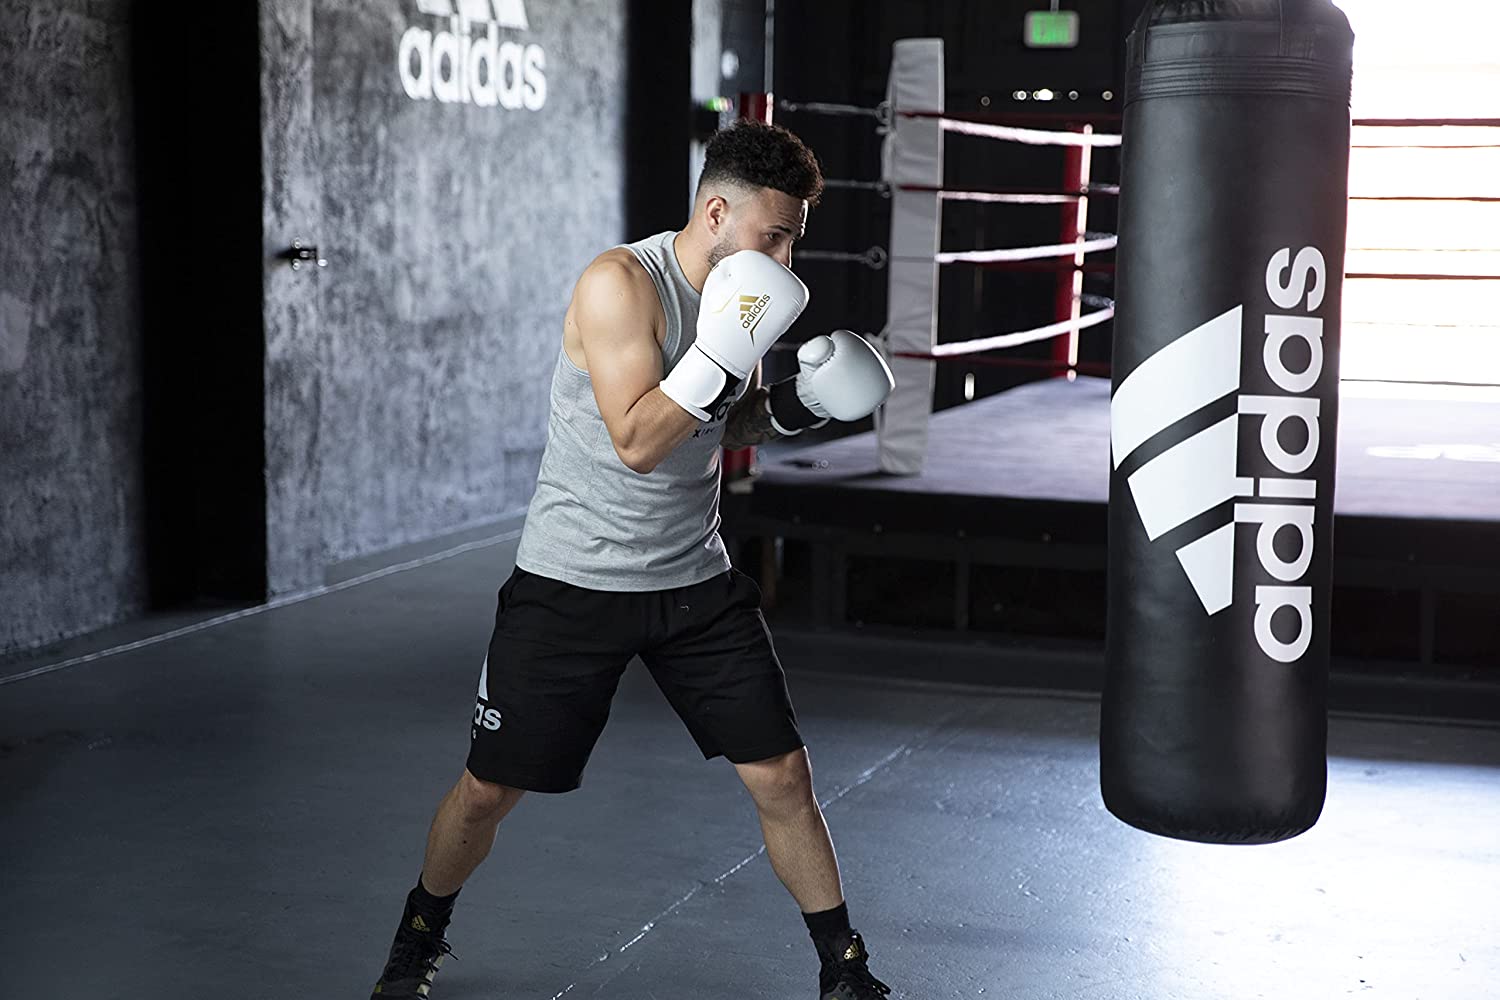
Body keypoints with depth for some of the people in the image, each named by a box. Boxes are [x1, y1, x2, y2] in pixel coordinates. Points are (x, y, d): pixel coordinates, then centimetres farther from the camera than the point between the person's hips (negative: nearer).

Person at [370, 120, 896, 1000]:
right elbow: (638, 441, -26)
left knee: (782, 777, 1)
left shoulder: (742, 294, 1)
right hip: (573, 585, -5)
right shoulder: (621, 283, -19)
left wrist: (796, 403, -2)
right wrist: (726, 348, -30)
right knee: (491, 788, 5)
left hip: (695, 581, 5)